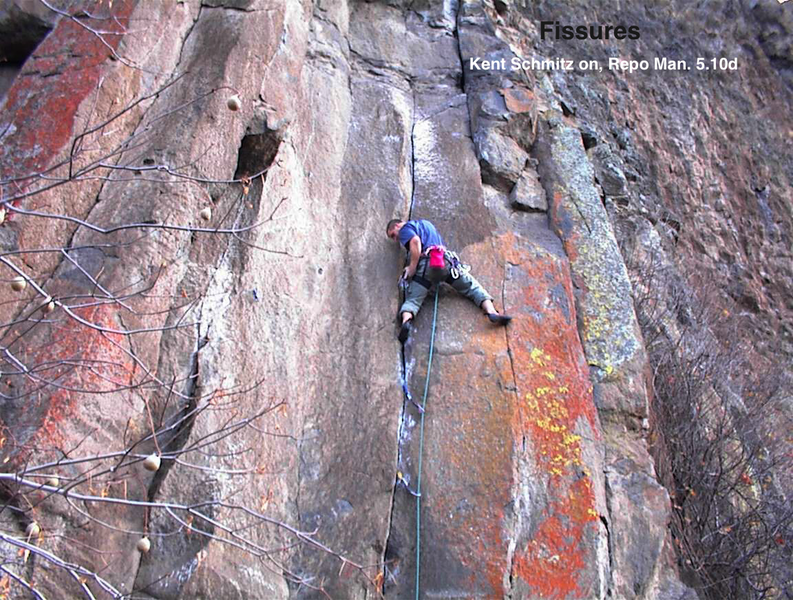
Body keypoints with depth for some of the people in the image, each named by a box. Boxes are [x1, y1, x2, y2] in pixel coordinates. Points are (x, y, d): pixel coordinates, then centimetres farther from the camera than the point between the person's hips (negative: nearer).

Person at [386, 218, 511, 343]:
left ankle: (406, 320, -35)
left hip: (425, 264, -5)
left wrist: (412, 268, -9)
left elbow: (415, 241, -10)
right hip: (446, 261, 5)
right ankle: (491, 311, -13)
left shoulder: (405, 228, 13)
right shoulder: (424, 222, 36)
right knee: (472, 288, 10)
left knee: (412, 300, -4)